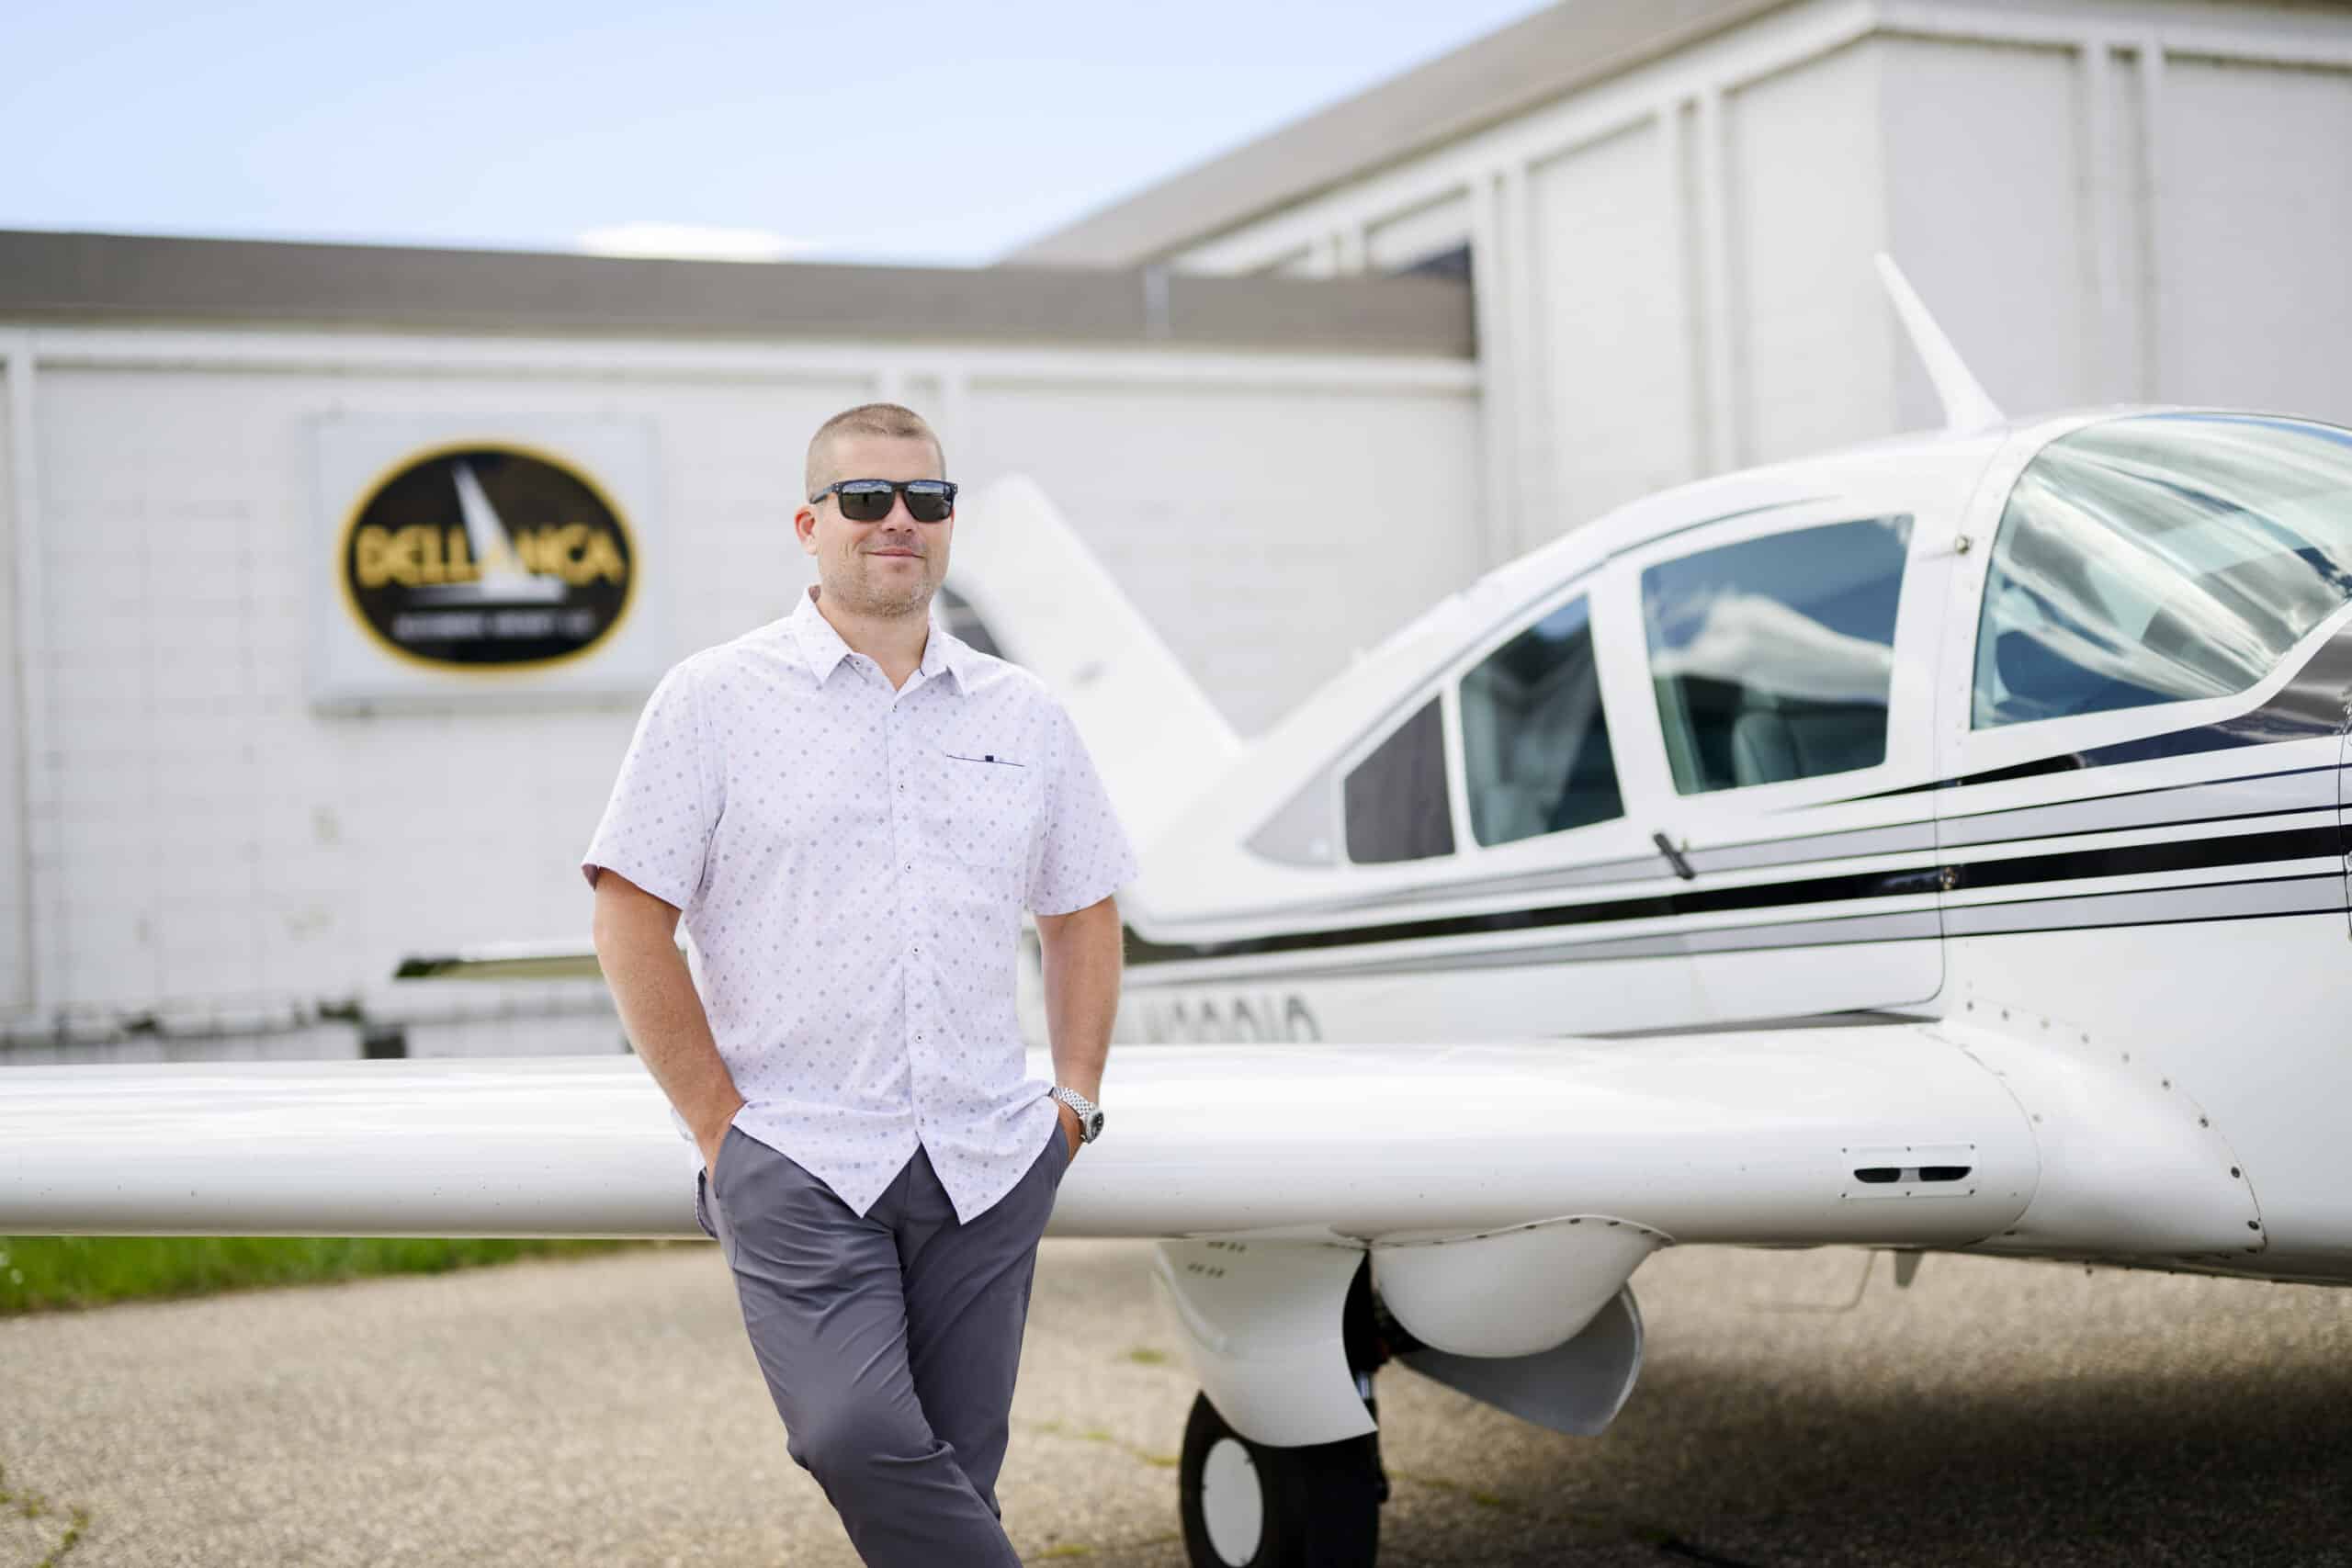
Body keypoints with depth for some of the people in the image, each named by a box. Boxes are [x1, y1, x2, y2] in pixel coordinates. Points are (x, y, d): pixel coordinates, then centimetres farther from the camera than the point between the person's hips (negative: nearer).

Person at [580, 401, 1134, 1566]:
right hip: (797, 1164, -3)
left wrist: (1077, 1099, 12)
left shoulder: (1024, 717, 12)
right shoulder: (714, 701, 1)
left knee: (954, 1474, 5)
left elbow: (1083, 913, 23)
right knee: (857, 1436, -23)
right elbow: (630, 921, -1)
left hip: (989, 1164, 4)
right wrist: (721, 1126, -5)